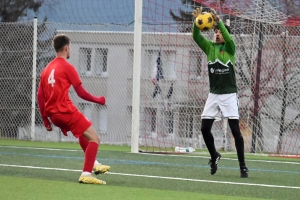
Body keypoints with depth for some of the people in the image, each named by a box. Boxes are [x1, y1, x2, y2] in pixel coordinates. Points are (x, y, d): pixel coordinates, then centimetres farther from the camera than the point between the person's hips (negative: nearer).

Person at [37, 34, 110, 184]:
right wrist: (98, 100, 8)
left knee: (82, 133, 33)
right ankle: (86, 175, -17)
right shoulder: (67, 67, -7)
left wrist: (45, 119, 19)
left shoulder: (47, 69, 15)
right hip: (66, 111, -8)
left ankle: (94, 164, 37)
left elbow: (40, 96, 14)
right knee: (94, 139, -5)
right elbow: (81, 93, -9)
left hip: (53, 114, 8)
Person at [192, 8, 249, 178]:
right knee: (205, 128, 1)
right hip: (213, 95, 4)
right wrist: (197, 21, -26)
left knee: (236, 130, -8)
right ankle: (214, 156, 26)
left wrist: (218, 20, -37)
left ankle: (243, 166, -4)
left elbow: (227, 37, -24)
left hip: (229, 95, -4)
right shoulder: (210, 47, 7)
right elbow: (196, 37, -8)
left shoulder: (229, 48, -2)